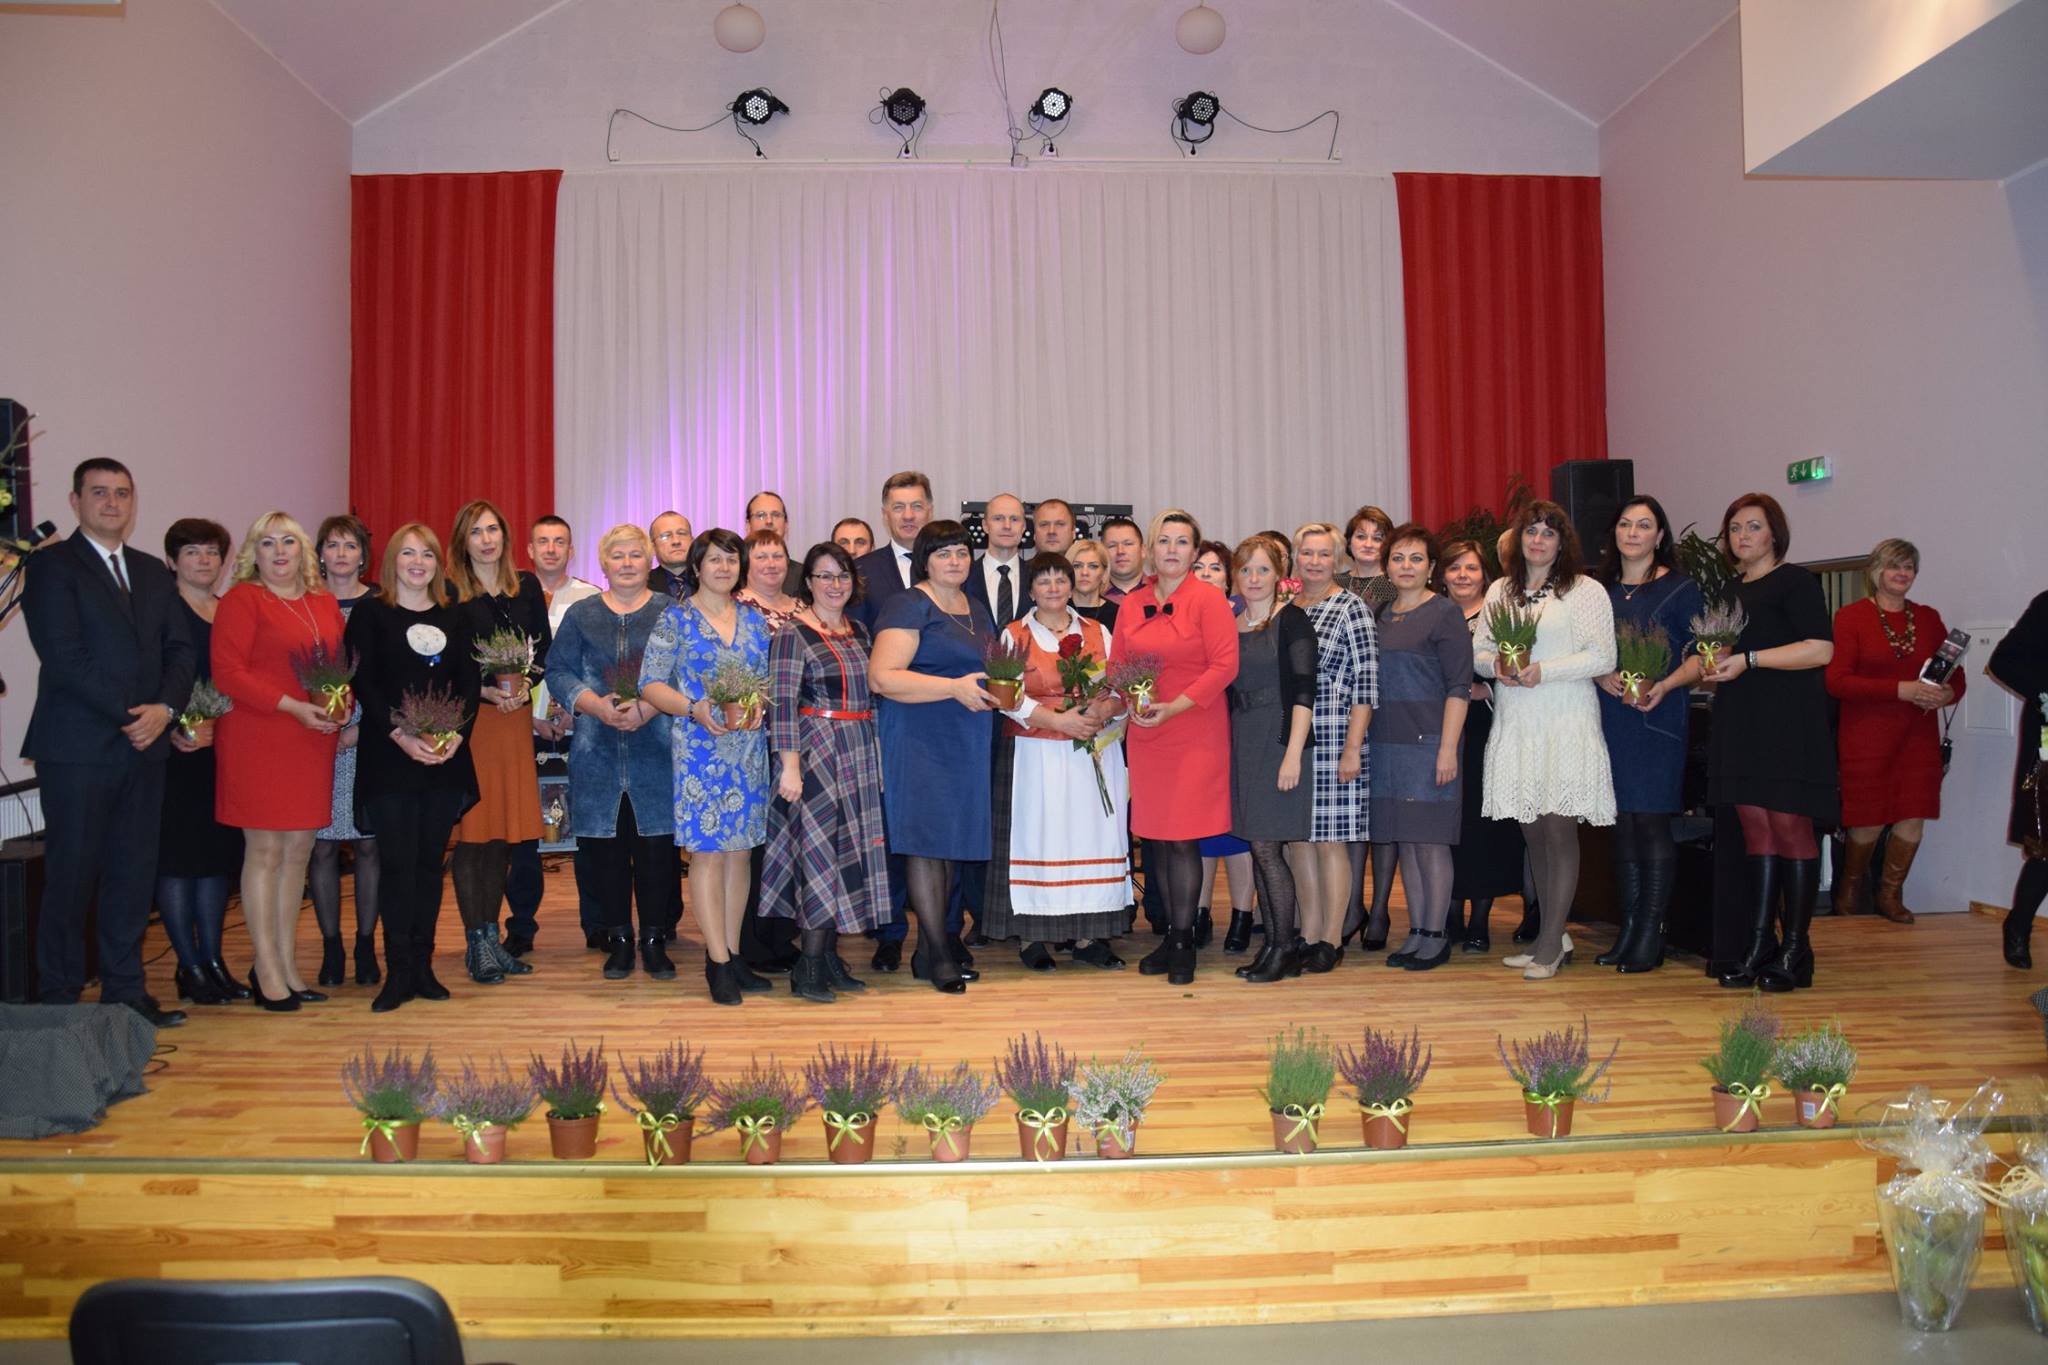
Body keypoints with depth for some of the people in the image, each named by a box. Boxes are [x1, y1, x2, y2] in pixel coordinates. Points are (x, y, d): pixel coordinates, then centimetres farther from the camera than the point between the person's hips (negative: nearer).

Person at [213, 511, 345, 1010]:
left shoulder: (324, 604, 14)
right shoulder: (241, 600, -4)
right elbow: (227, 672, -12)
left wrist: (343, 706, -2)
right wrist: (294, 707, -18)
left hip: (314, 743, 6)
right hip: (257, 740, -6)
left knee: (299, 850, 9)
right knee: (265, 851, -1)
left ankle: (288, 964, 18)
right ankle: (267, 969, 8)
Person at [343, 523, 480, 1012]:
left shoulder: (454, 618, 12)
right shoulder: (370, 613, 2)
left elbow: (470, 682, 7)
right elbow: (364, 682, -5)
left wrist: (457, 734, -9)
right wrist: (401, 735, -16)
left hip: (446, 757, 3)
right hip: (388, 757, -3)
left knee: (430, 859, 7)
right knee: (398, 861, -4)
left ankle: (423, 966, 14)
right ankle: (399, 972, 3)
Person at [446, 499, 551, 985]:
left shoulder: (526, 586, 11)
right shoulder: (449, 592, -1)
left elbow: (544, 646, 10)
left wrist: (525, 683, -7)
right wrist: (485, 691, -15)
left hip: (515, 717, 4)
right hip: (467, 717, -4)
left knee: (505, 830, 7)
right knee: (471, 829, -3)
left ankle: (492, 935, 16)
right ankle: (476, 943, 3)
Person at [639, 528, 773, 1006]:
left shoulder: (754, 619, 11)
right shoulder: (675, 620, -1)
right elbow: (650, 683, -6)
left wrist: (759, 704, -8)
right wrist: (694, 709, -20)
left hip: (748, 747, 4)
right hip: (699, 748, -4)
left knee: (739, 850, 7)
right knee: (708, 851, -5)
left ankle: (732, 954, 16)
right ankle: (718, 962, 1)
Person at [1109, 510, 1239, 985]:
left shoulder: (1208, 599, -5)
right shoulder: (1131, 605, 10)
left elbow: (1225, 665, -11)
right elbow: (1117, 666, 15)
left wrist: (1174, 707, -18)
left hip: (1195, 734, -5)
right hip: (1145, 734, 5)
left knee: (1184, 838, -4)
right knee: (1156, 838, 8)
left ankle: (1183, 944, 7)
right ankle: (1171, 936, 20)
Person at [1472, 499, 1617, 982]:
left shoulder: (1585, 590, -1)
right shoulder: (1499, 591, 15)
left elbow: (1602, 656, -7)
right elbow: (1478, 649, 14)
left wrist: (1544, 671, -16)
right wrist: (1496, 665, -8)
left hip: (1565, 722, -5)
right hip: (1514, 724, 5)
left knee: (1558, 828, -5)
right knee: (1531, 830, 7)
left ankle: (1549, 945, 1)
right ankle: (1555, 936, 18)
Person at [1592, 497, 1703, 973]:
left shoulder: (1680, 589, 1)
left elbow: (1701, 653, -3)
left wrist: (1666, 685, -18)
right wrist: (1602, 677, -7)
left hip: (1659, 719, -4)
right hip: (1610, 717, 4)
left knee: (1651, 821, -6)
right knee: (1622, 823, 7)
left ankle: (1652, 935, 1)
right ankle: (1627, 931, 13)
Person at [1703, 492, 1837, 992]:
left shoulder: (1794, 581, -3)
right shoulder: (1731, 590, 18)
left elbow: (1820, 649, -13)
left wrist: (1749, 659, -16)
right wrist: (1715, 663, 6)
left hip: (1787, 723, -6)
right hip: (1741, 722, 7)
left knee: (1790, 829, -4)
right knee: (1755, 830, 5)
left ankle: (1795, 948, 3)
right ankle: (1757, 946, 7)